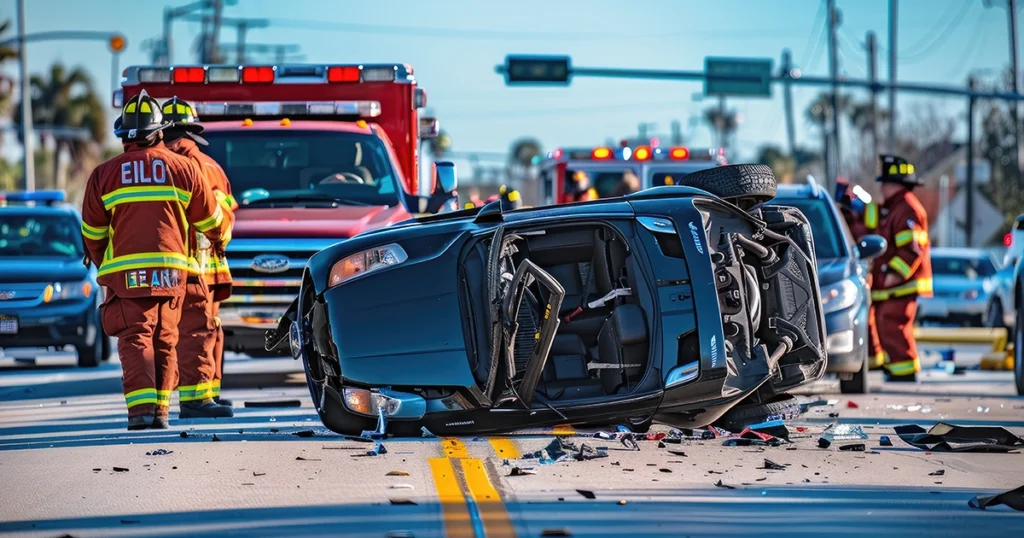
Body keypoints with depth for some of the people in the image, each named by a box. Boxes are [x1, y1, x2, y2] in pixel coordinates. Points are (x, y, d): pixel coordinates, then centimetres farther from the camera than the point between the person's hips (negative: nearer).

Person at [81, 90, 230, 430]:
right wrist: (219, 238, 37)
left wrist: (101, 265, 26)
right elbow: (209, 218, 14)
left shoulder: (105, 174, 1)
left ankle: (141, 406, -22)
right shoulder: (182, 168, 3)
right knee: (165, 340, 12)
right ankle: (161, 409, 12)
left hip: (125, 271, -2)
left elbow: (92, 232, 8)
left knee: (135, 337, -6)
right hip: (171, 269, 2)